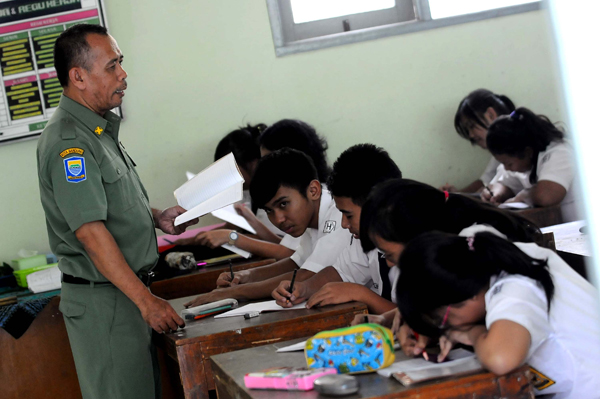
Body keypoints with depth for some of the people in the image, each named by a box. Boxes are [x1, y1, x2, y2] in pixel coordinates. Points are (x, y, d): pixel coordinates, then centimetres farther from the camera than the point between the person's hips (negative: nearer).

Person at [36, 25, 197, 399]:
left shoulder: (100, 129, 13)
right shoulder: (69, 142, -20)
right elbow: (90, 231, -25)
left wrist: (157, 218, 7)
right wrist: (146, 301, -25)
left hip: (129, 290, 10)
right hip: (101, 299, -10)